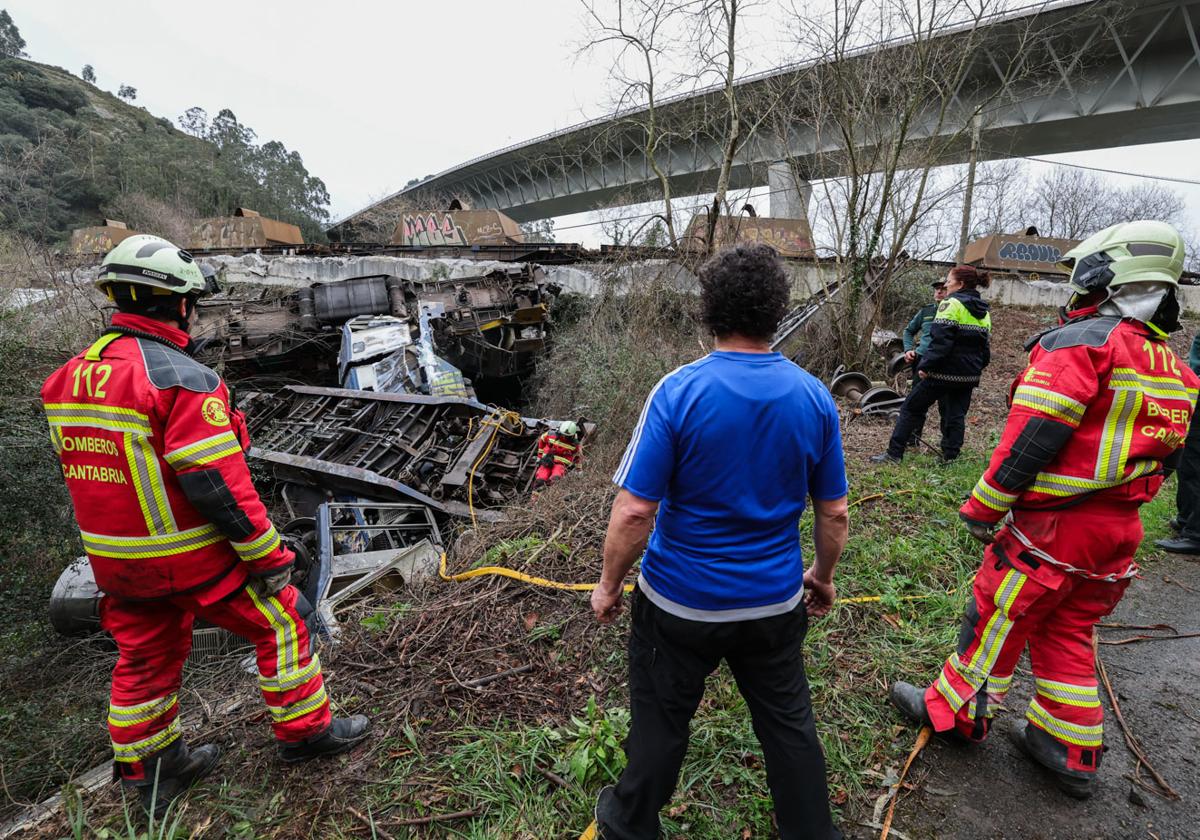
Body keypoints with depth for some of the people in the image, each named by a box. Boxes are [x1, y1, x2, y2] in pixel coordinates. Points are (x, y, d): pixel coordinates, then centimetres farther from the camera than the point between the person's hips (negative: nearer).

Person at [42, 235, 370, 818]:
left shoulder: (69, 376, 3)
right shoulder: (185, 380, -23)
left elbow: (84, 470, 11)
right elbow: (218, 484, -26)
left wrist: (117, 550, 22)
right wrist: (269, 557, -17)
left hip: (116, 561, 8)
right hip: (191, 557, -8)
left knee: (144, 659, 22)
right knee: (278, 623, 10)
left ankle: (148, 774, 40)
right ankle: (305, 730, 25)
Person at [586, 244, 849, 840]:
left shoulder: (678, 391, -21)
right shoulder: (814, 397, -8)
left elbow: (635, 509, -21)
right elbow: (834, 512, 0)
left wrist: (609, 583, -5)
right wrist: (824, 576, 16)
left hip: (682, 605, -3)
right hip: (775, 604, 3)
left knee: (660, 723, 19)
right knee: (788, 723, 23)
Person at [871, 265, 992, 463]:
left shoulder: (952, 304, -10)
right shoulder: (984, 312, 15)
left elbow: (940, 340, -20)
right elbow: (986, 346, 17)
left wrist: (925, 365, -19)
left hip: (944, 371, -7)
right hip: (968, 375, 7)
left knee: (912, 408, 2)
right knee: (956, 415, 12)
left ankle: (894, 453, 3)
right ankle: (950, 457, 12)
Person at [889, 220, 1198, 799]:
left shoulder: (1076, 344, -17)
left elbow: (1030, 440, -22)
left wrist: (982, 507, -15)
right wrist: (1117, 506, 23)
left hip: (1051, 528, -8)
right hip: (1117, 533, 8)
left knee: (997, 618, 7)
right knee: (1068, 633, 19)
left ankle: (956, 713, 24)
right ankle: (1071, 753, 31)